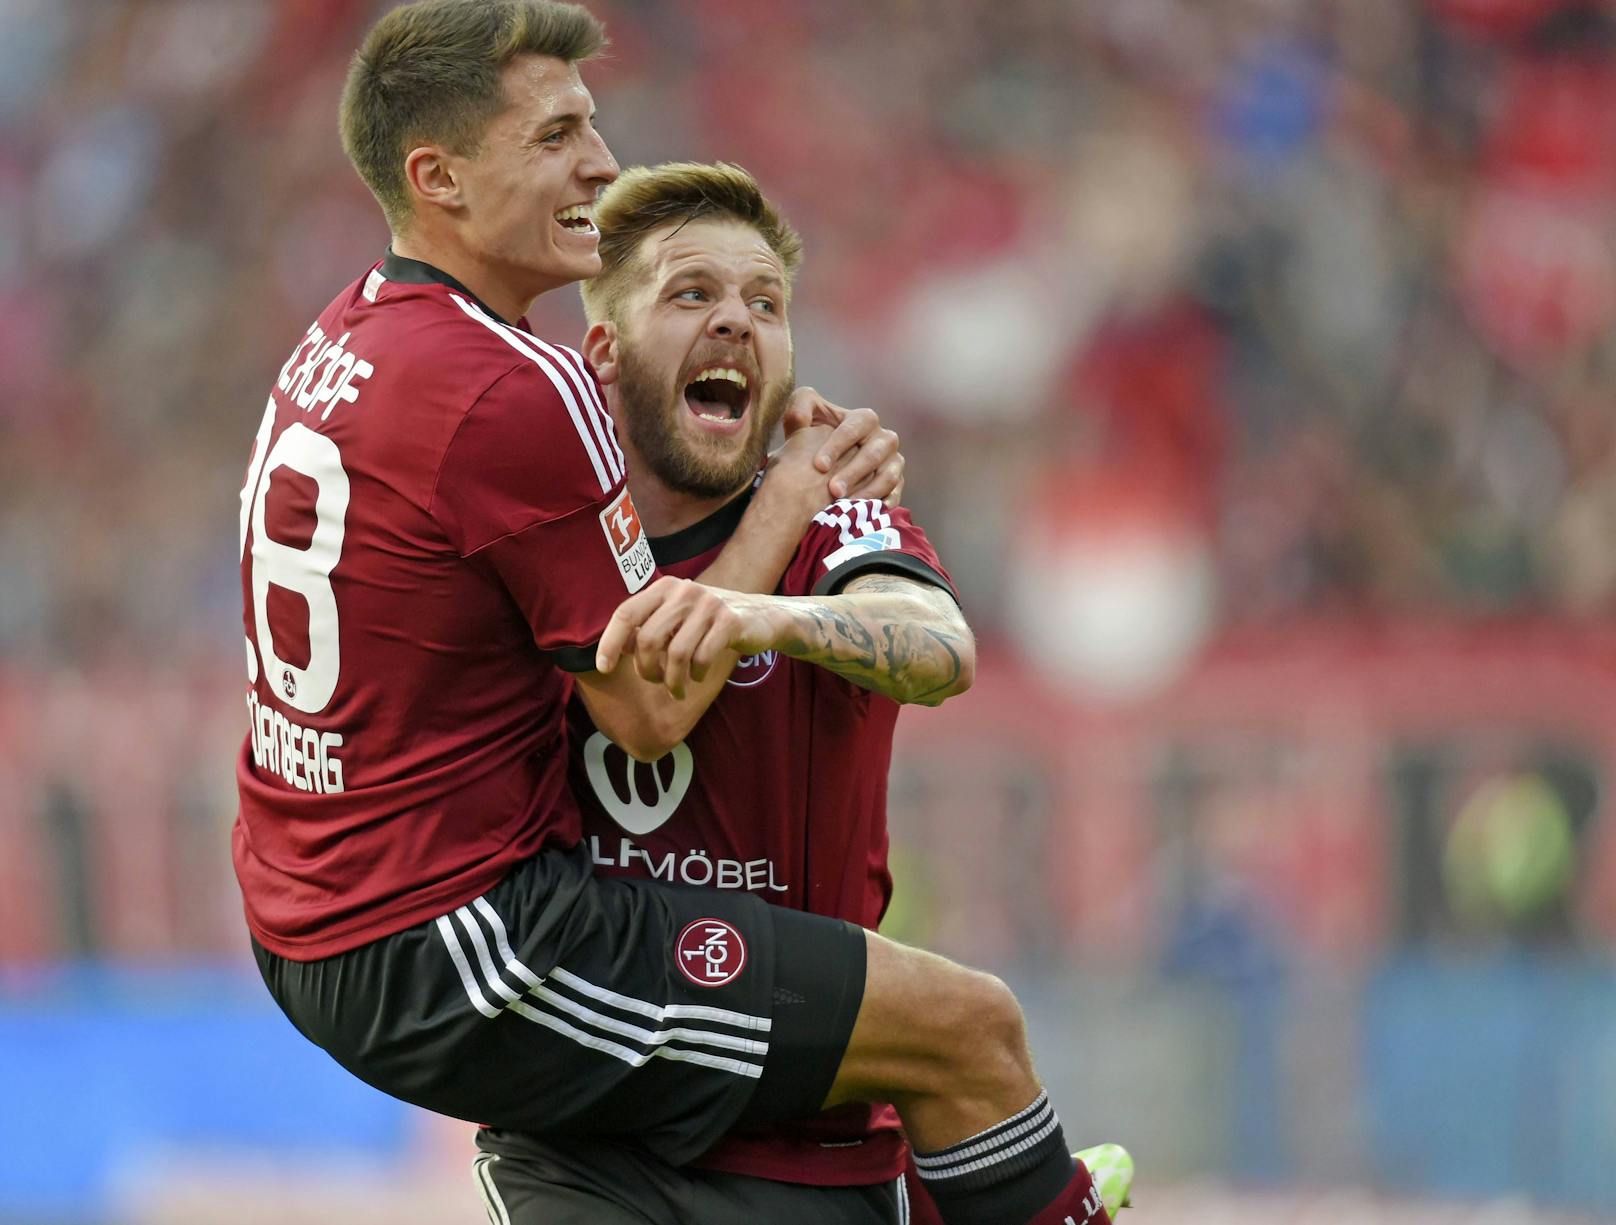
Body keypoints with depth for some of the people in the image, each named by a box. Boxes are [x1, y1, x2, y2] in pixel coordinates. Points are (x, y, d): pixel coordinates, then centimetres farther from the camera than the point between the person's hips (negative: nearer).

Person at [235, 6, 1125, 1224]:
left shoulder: (339, 342, 8)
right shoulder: (514, 391, -21)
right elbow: (651, 712, -15)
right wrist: (793, 485, -2)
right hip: (449, 961, -11)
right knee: (971, 1029, -10)